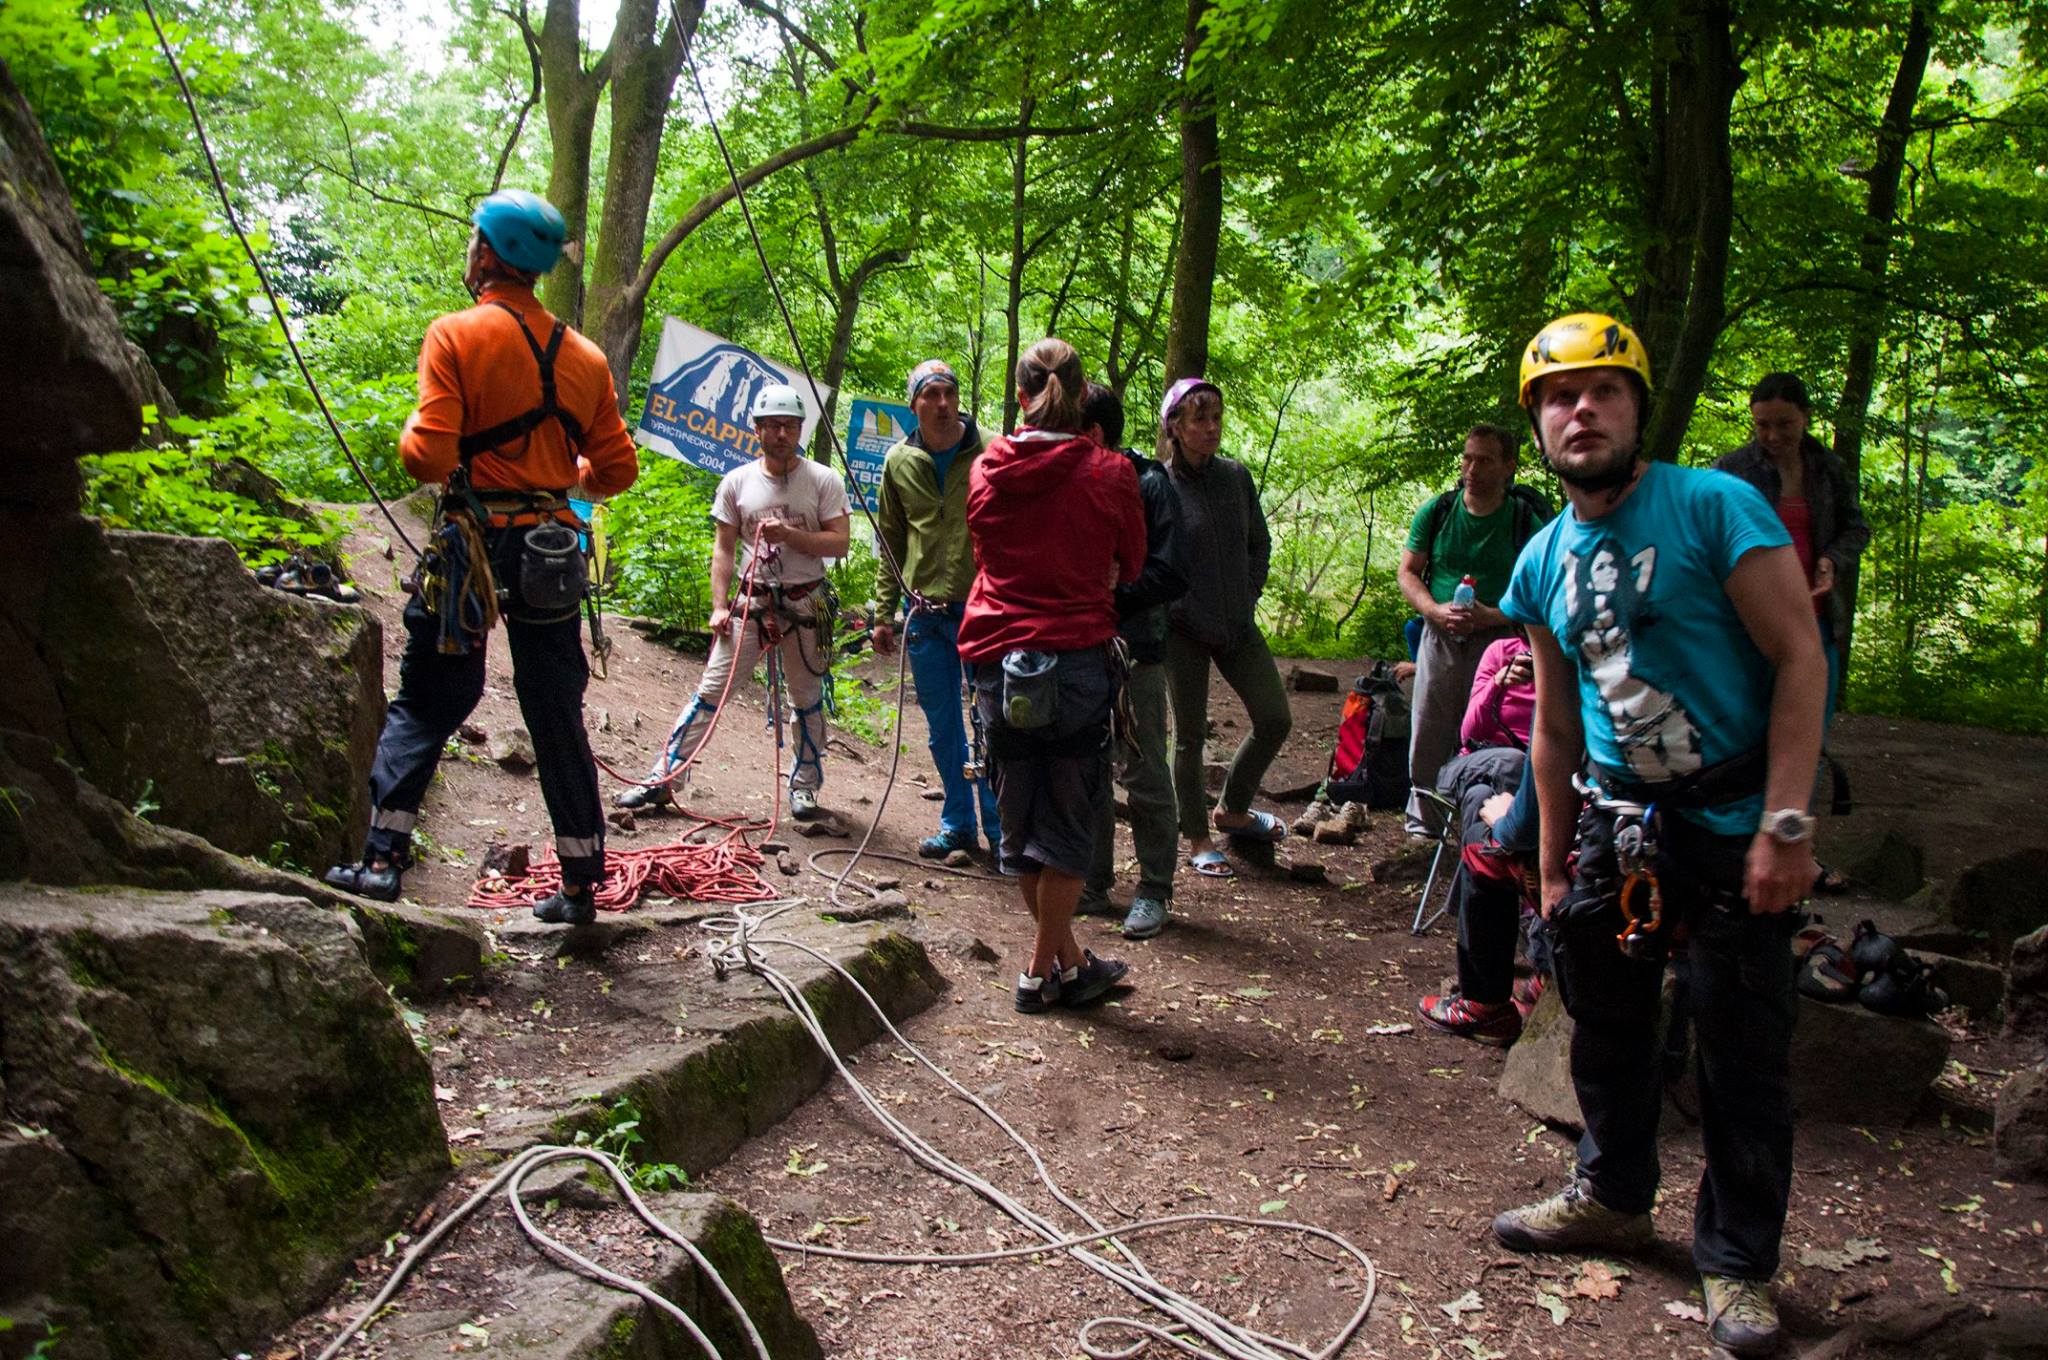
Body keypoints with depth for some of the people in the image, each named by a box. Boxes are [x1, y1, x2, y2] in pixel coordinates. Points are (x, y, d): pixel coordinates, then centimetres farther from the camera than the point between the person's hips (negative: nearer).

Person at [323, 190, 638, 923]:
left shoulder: (456, 335, -7)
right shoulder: (584, 356, 6)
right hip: (551, 552, 4)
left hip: (474, 543, -4)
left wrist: (410, 435, 7)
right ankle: (581, 883, 15)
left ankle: (383, 860, 7)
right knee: (557, 719, 10)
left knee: (423, 703, 10)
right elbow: (618, 469, 6)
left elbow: (428, 455, -14)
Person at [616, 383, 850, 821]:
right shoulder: (737, 482, 4)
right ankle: (661, 779, 0)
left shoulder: (824, 480, -2)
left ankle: (805, 785, 22)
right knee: (711, 689, -2)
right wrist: (719, 604, -1)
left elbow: (839, 543, -7)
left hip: (805, 603, -1)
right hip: (750, 600, 1)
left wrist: (788, 533, -20)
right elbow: (723, 547, 7)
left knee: (807, 698, 8)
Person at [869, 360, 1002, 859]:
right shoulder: (899, 462, 6)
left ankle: (1001, 828, 14)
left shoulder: (990, 456, -4)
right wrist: (883, 612, 10)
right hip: (923, 614, 4)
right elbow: (891, 543, 13)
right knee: (942, 727, 12)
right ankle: (957, 824, 27)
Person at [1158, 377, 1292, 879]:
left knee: (1275, 720, 5)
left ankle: (1232, 809, 27)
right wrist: (1185, 615, -12)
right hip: (1183, 629, -5)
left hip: (1237, 624, 5)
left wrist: (1248, 597, 3)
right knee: (1190, 734, 5)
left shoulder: (1236, 476, 3)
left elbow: (1259, 542, 14)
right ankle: (1197, 839, 20)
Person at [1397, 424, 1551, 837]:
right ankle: (1422, 820, 18)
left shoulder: (1526, 520, -4)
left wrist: (1491, 615, -20)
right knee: (1428, 736, 4)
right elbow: (1407, 572, 7)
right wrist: (1436, 610, -12)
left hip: (1497, 639, -2)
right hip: (1439, 635, 2)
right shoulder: (1437, 511, 3)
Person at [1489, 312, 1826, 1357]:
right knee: (1606, 1026, 16)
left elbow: (1800, 659, -14)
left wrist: (1785, 827, -19)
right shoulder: (1542, 562, 6)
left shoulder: (1716, 507, -11)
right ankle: (1613, 1196, 38)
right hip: (1616, 821, 5)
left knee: (1742, 1055, 4)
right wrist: (1553, 863, 14)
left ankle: (1737, 1261, 22)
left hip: (1735, 824, -5)